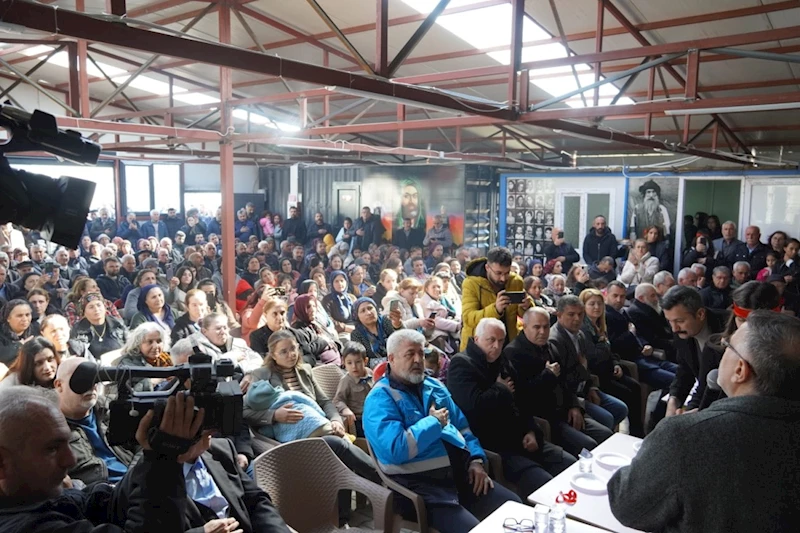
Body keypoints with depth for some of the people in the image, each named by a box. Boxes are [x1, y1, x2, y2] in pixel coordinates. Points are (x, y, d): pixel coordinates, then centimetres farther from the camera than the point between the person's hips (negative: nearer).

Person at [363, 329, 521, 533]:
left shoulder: (434, 386, 16)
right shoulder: (380, 398, -9)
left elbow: (462, 427, 21)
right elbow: (396, 450, -23)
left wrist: (476, 460, 3)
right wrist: (434, 422, -11)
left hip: (462, 473, 8)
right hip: (421, 483, -7)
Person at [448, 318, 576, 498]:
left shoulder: (501, 361, 18)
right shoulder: (461, 364, -9)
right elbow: (476, 405, -26)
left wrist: (531, 431, 6)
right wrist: (502, 389, -7)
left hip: (519, 438, 9)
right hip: (491, 447, -9)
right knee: (544, 483, -26)